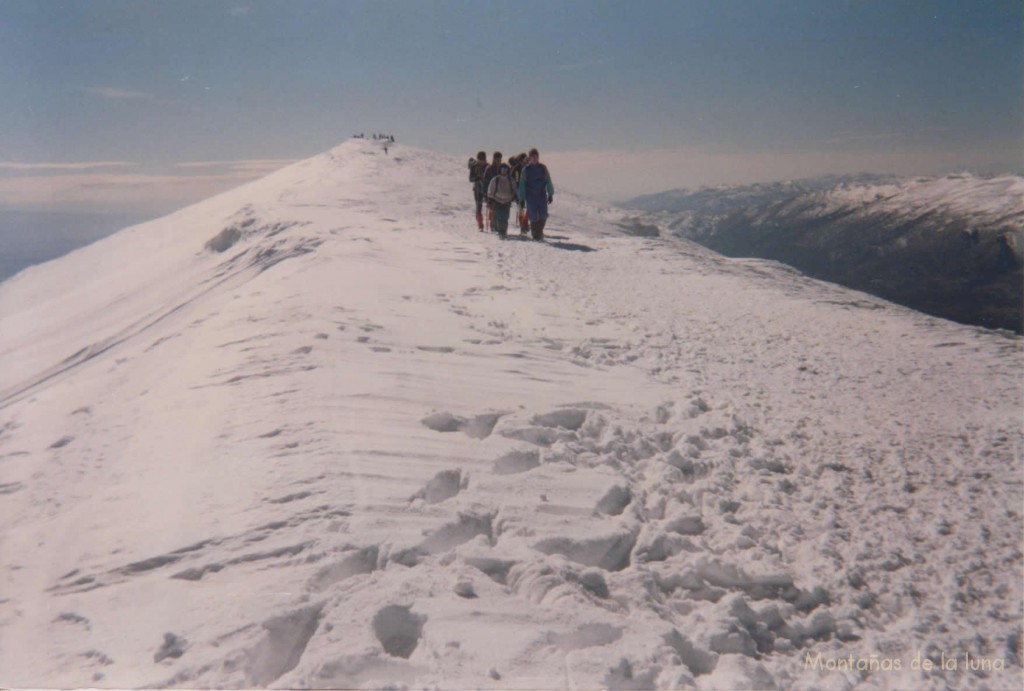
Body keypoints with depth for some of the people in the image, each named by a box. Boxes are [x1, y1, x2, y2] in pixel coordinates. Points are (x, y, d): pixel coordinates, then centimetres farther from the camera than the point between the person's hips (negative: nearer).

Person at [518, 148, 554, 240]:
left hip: (542, 196, 2)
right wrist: (522, 197, -2)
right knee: (533, 217, -3)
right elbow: (522, 184, 3)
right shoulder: (526, 169, 2)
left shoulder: (543, 168, 7)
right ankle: (535, 235, 8)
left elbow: (548, 182, 11)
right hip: (530, 197, -2)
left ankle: (539, 231, 21)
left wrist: (550, 194, 7)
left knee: (543, 216, -2)